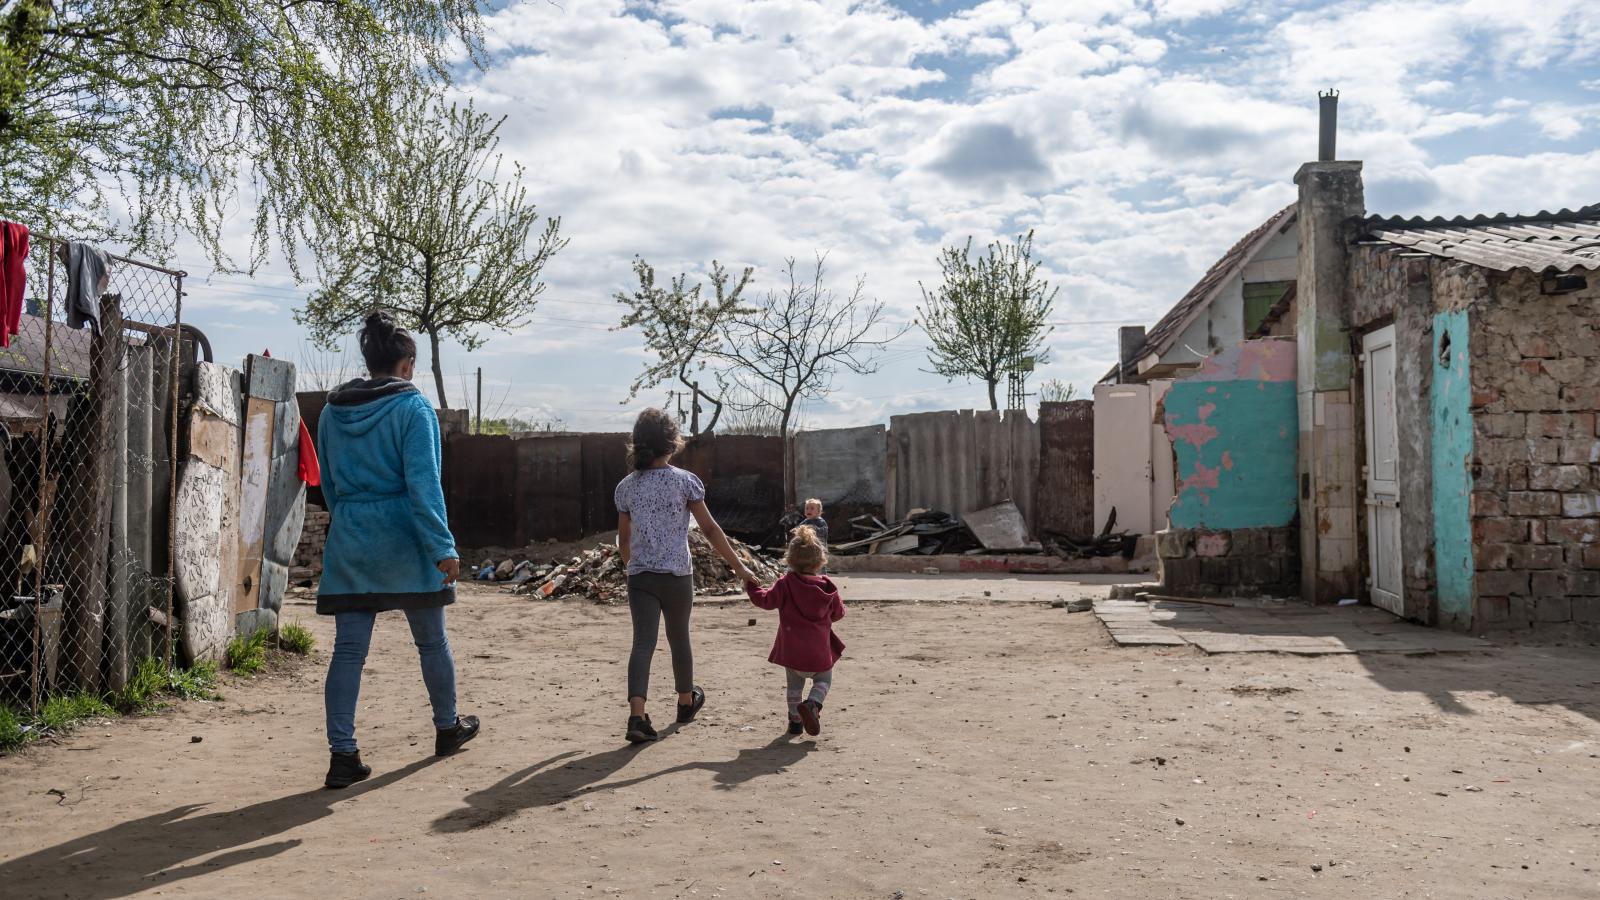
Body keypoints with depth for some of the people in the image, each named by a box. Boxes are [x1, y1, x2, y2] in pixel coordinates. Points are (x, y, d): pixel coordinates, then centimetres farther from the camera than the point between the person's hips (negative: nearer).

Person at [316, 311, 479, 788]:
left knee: (348, 649, 3)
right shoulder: (412, 407, -9)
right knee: (431, 641, 14)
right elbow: (423, 484, -16)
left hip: (349, 546, 4)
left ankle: (342, 754, -2)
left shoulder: (332, 410, 9)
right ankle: (447, 727, 31)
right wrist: (443, 548, -16)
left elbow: (329, 484, 17)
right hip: (403, 545, -4)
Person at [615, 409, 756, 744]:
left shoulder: (626, 487, 3)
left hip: (640, 577, 2)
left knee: (643, 643, -4)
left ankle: (637, 716, -20)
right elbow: (710, 530, -7)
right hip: (677, 576, -1)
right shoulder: (685, 481, -7)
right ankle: (686, 701, 38)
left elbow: (624, 540, 10)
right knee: (678, 638, 17)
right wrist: (738, 566, 0)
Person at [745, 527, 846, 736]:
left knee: (794, 685, 18)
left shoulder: (786, 584, -9)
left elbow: (766, 600, -7)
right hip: (819, 650, 0)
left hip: (792, 649, 0)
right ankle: (812, 704, -10)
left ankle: (795, 719, 20)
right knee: (823, 681, 16)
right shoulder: (827, 587, -3)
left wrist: (751, 585, 9)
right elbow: (838, 613, 6)